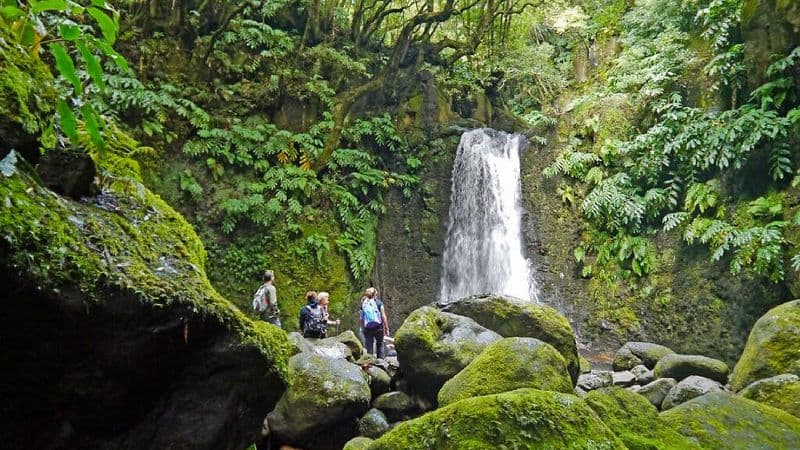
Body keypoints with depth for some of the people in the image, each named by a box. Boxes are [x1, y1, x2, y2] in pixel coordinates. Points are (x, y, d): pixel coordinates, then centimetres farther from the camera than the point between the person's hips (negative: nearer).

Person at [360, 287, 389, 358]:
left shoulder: (363, 304, 7)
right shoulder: (378, 302, -1)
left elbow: (361, 318, 5)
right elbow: (383, 316, -4)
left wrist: (363, 328, 12)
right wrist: (386, 328, 0)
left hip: (367, 328, 2)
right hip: (378, 327, -2)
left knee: (369, 347, 7)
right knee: (380, 344, 13)